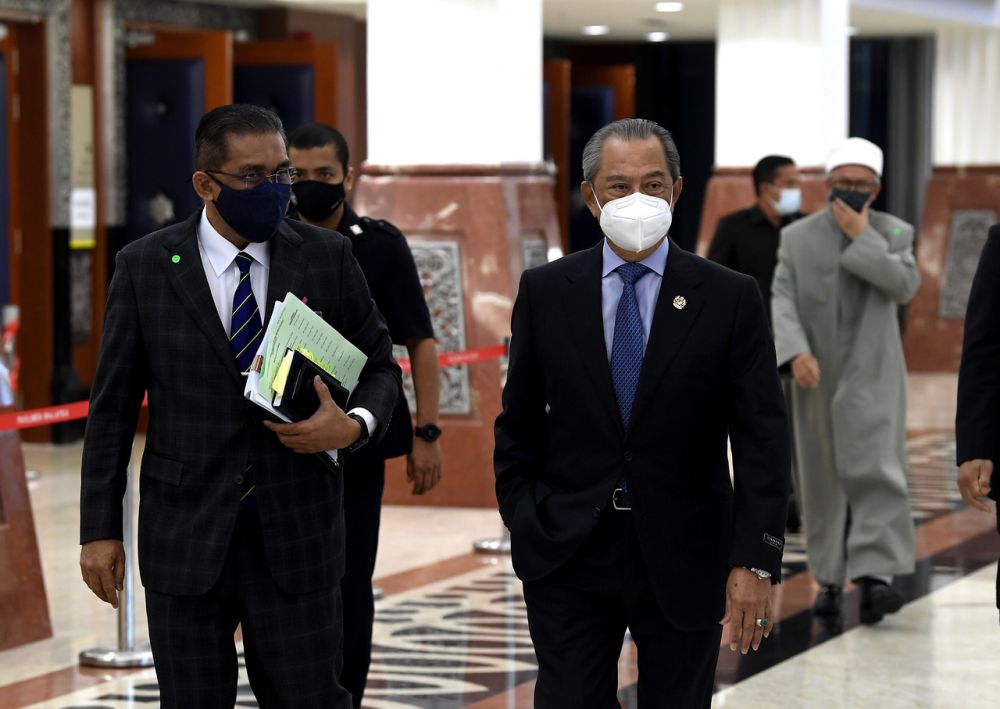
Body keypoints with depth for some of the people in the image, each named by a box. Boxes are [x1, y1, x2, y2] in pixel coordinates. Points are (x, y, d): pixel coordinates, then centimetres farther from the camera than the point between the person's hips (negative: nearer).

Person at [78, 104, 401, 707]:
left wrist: (355, 426, -12)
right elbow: (113, 405, 3)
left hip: (296, 535, 0)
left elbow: (380, 365, 11)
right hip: (185, 537, 0)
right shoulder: (146, 266, 0)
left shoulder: (328, 257, 1)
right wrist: (100, 529, 0)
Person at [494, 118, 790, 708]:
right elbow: (519, 427, 10)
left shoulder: (730, 299, -3)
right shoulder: (546, 292, 3)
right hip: (568, 558, 1)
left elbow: (762, 442, -6)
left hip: (685, 560, -1)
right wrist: (524, 525, 1)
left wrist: (756, 563, -14)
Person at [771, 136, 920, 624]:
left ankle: (874, 576, -21)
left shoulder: (894, 233, 2)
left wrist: (862, 236, -17)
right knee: (823, 479, 6)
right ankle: (829, 578, 16)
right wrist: (797, 352, -22)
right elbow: (782, 302, -6)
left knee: (876, 472, -14)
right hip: (817, 377, 2)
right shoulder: (797, 237, 3)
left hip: (872, 377, -2)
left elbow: (905, 286, -15)